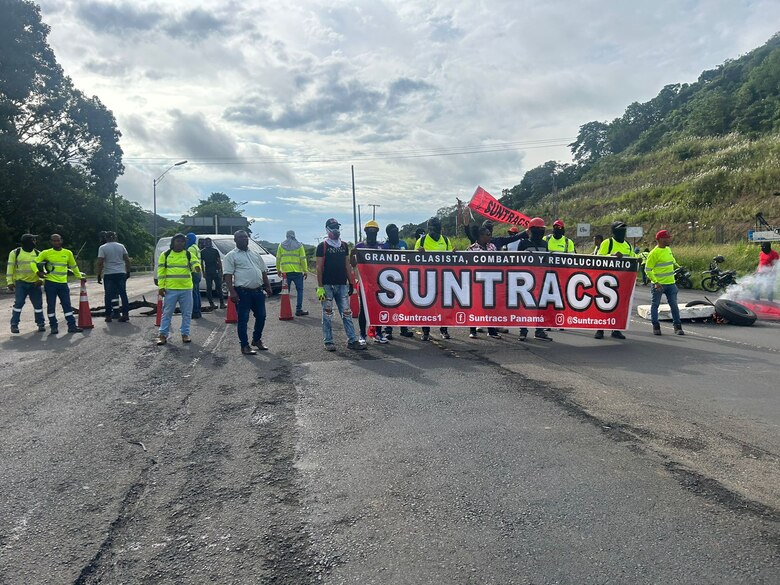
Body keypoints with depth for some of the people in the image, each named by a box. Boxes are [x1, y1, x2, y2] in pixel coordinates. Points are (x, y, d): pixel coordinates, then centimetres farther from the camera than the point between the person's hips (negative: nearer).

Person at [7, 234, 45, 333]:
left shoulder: (37, 253, 7)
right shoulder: (15, 253, 0)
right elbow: (10, 268, 0)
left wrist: (41, 279, -6)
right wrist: (10, 282, -6)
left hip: (34, 283, 3)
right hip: (20, 283, -3)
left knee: (38, 304, 4)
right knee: (18, 303, -7)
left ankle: (41, 324, 14)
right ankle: (14, 324, 1)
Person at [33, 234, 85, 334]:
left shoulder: (68, 253, 6)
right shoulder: (46, 253, -1)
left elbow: (73, 266, 19)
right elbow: (33, 262, -1)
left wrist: (80, 277, 26)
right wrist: (38, 272, -18)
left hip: (63, 283, 2)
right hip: (50, 283, -2)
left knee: (67, 305, 1)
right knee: (51, 305, 3)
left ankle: (72, 326, 3)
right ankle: (53, 326, 11)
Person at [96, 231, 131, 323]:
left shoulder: (102, 248, -2)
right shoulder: (121, 246, 6)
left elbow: (100, 262, -8)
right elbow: (127, 260, 4)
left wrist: (99, 275, -2)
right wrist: (128, 271, 12)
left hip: (108, 274, -2)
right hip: (121, 273, 2)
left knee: (108, 295, 4)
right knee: (123, 294, 5)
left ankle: (108, 316, 7)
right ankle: (126, 314, 3)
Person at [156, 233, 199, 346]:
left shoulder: (189, 254, 7)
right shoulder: (165, 255, 5)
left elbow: (195, 263, -7)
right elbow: (161, 272, 4)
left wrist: (197, 267, -32)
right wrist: (161, 286, -4)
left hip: (186, 289, 1)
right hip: (170, 289, -1)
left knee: (187, 313, 6)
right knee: (167, 313, 3)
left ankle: (185, 334, 16)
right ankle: (163, 335, 10)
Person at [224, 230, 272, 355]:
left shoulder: (255, 255, 18)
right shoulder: (231, 256, -1)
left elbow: (263, 272, 21)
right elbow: (228, 275, -8)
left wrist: (268, 287, 12)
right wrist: (232, 292, -18)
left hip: (258, 291, 6)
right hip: (243, 292, -6)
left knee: (261, 316, 11)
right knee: (243, 319, -1)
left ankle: (257, 340, 29)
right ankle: (244, 346, 6)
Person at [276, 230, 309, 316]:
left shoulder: (281, 245, 8)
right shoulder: (299, 245, 2)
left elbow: (278, 259, 9)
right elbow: (303, 259, -2)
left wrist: (278, 270, 20)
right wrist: (305, 271, 2)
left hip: (285, 272, 2)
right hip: (297, 272, -2)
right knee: (299, 290, 6)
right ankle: (298, 310, 1)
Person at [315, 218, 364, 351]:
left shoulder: (344, 245, 14)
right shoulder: (322, 246, -1)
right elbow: (319, 268, -4)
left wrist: (351, 283, 11)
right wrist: (320, 287, -10)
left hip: (342, 285, 4)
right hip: (327, 285, -4)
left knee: (347, 313, 4)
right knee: (327, 314, 2)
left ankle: (352, 340, 7)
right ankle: (328, 341, 9)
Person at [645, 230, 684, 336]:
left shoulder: (668, 249, 9)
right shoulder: (654, 253, -13)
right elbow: (648, 270, -13)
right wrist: (655, 282, -20)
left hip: (671, 283, 6)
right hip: (659, 284, -6)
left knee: (674, 305, 6)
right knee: (655, 305, 4)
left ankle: (677, 326, 13)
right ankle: (656, 326, 13)